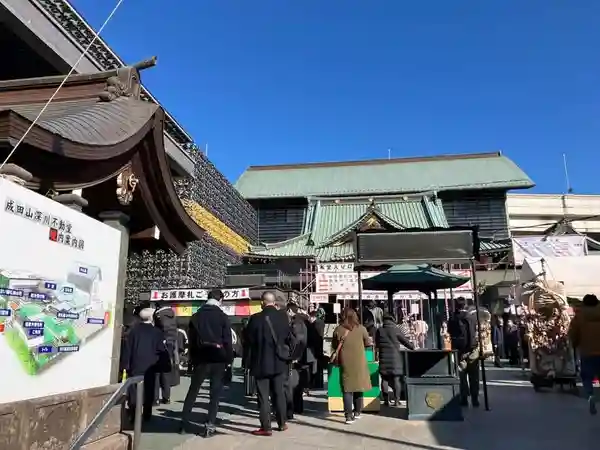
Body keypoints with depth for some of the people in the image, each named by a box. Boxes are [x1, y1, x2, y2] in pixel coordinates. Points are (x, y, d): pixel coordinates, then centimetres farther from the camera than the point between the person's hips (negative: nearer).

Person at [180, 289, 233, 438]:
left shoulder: (196, 316, 6)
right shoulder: (223, 317, -5)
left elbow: (191, 340, 8)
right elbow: (227, 341, -7)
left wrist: (192, 359, 13)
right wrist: (229, 360, 0)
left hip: (200, 358, 3)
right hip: (218, 359, -3)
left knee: (192, 391, 15)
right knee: (215, 393, 4)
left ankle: (184, 423, 17)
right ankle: (209, 426, 1)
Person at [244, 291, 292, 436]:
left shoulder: (256, 318, -13)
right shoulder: (283, 316, -4)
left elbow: (248, 341, -7)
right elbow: (289, 338, 3)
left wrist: (248, 360, 5)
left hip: (261, 363, -3)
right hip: (279, 362, 4)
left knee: (263, 396, 3)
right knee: (279, 393, 15)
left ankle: (266, 427, 6)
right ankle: (282, 423, 24)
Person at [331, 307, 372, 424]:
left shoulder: (338, 330, -5)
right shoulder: (361, 328, -5)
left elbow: (334, 346, 6)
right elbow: (368, 343, 7)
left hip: (345, 362, -1)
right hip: (359, 362, 1)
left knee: (347, 388, 3)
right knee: (359, 384, 15)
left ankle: (349, 416, -3)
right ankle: (357, 412, 25)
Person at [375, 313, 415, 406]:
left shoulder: (379, 331, 4)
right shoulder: (396, 330, -4)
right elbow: (406, 341, 2)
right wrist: (413, 348, 17)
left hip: (383, 358, 2)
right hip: (395, 358, -2)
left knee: (385, 379, 6)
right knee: (396, 379, 3)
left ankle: (386, 400, 7)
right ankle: (397, 400, 2)